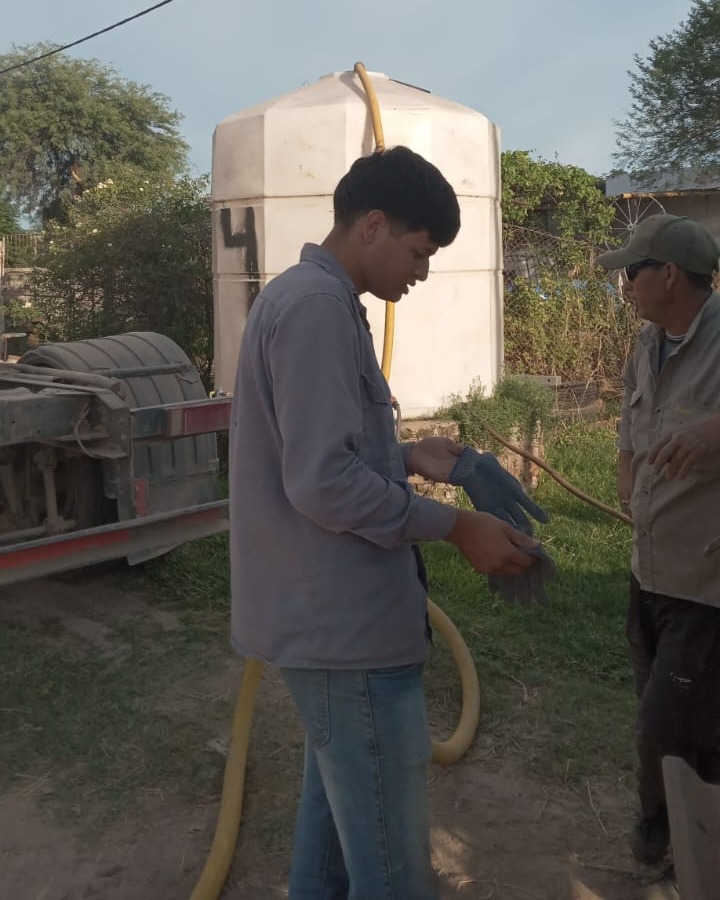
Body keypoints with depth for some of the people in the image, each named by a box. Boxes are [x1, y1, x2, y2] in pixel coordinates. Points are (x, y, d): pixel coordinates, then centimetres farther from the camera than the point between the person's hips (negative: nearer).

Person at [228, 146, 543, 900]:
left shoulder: (306, 296, 13)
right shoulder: (317, 305, -20)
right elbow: (324, 484, -25)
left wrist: (407, 457, 9)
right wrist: (454, 527, -16)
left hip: (326, 610, 11)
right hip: (345, 620, -11)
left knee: (337, 807, 24)